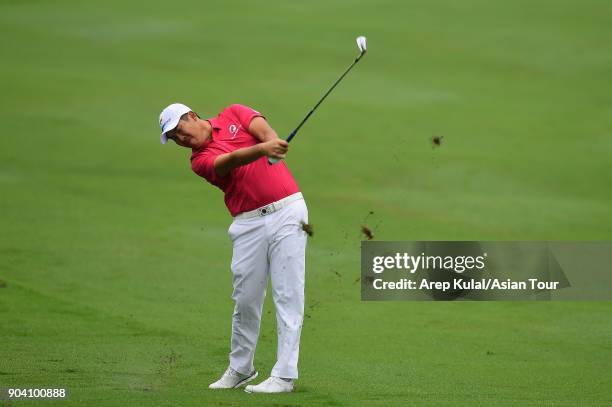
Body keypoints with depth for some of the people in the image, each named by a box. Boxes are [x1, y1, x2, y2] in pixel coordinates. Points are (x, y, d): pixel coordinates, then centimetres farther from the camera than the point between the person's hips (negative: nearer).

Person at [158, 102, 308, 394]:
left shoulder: (233, 115, 10)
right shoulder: (200, 160, 3)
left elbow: (264, 130, -8)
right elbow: (230, 160, -17)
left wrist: (274, 144, -31)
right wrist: (262, 149, -36)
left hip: (286, 209, -1)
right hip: (249, 224, 2)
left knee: (287, 294, -6)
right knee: (245, 299, 3)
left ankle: (284, 375, -8)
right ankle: (240, 369, 21)